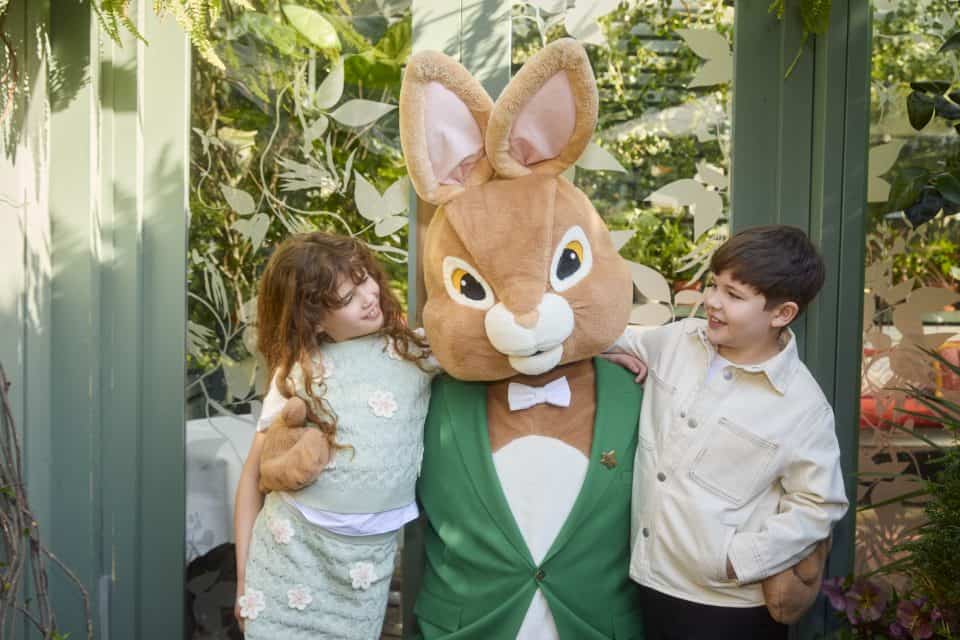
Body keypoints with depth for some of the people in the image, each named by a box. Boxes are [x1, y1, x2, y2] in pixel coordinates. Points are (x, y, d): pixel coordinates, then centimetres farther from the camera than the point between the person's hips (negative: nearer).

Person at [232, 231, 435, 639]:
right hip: (290, 547, -1)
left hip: (367, 560, 1)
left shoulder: (418, 349, 0)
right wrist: (244, 577, 0)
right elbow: (254, 475, 0)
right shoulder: (298, 371, -3)